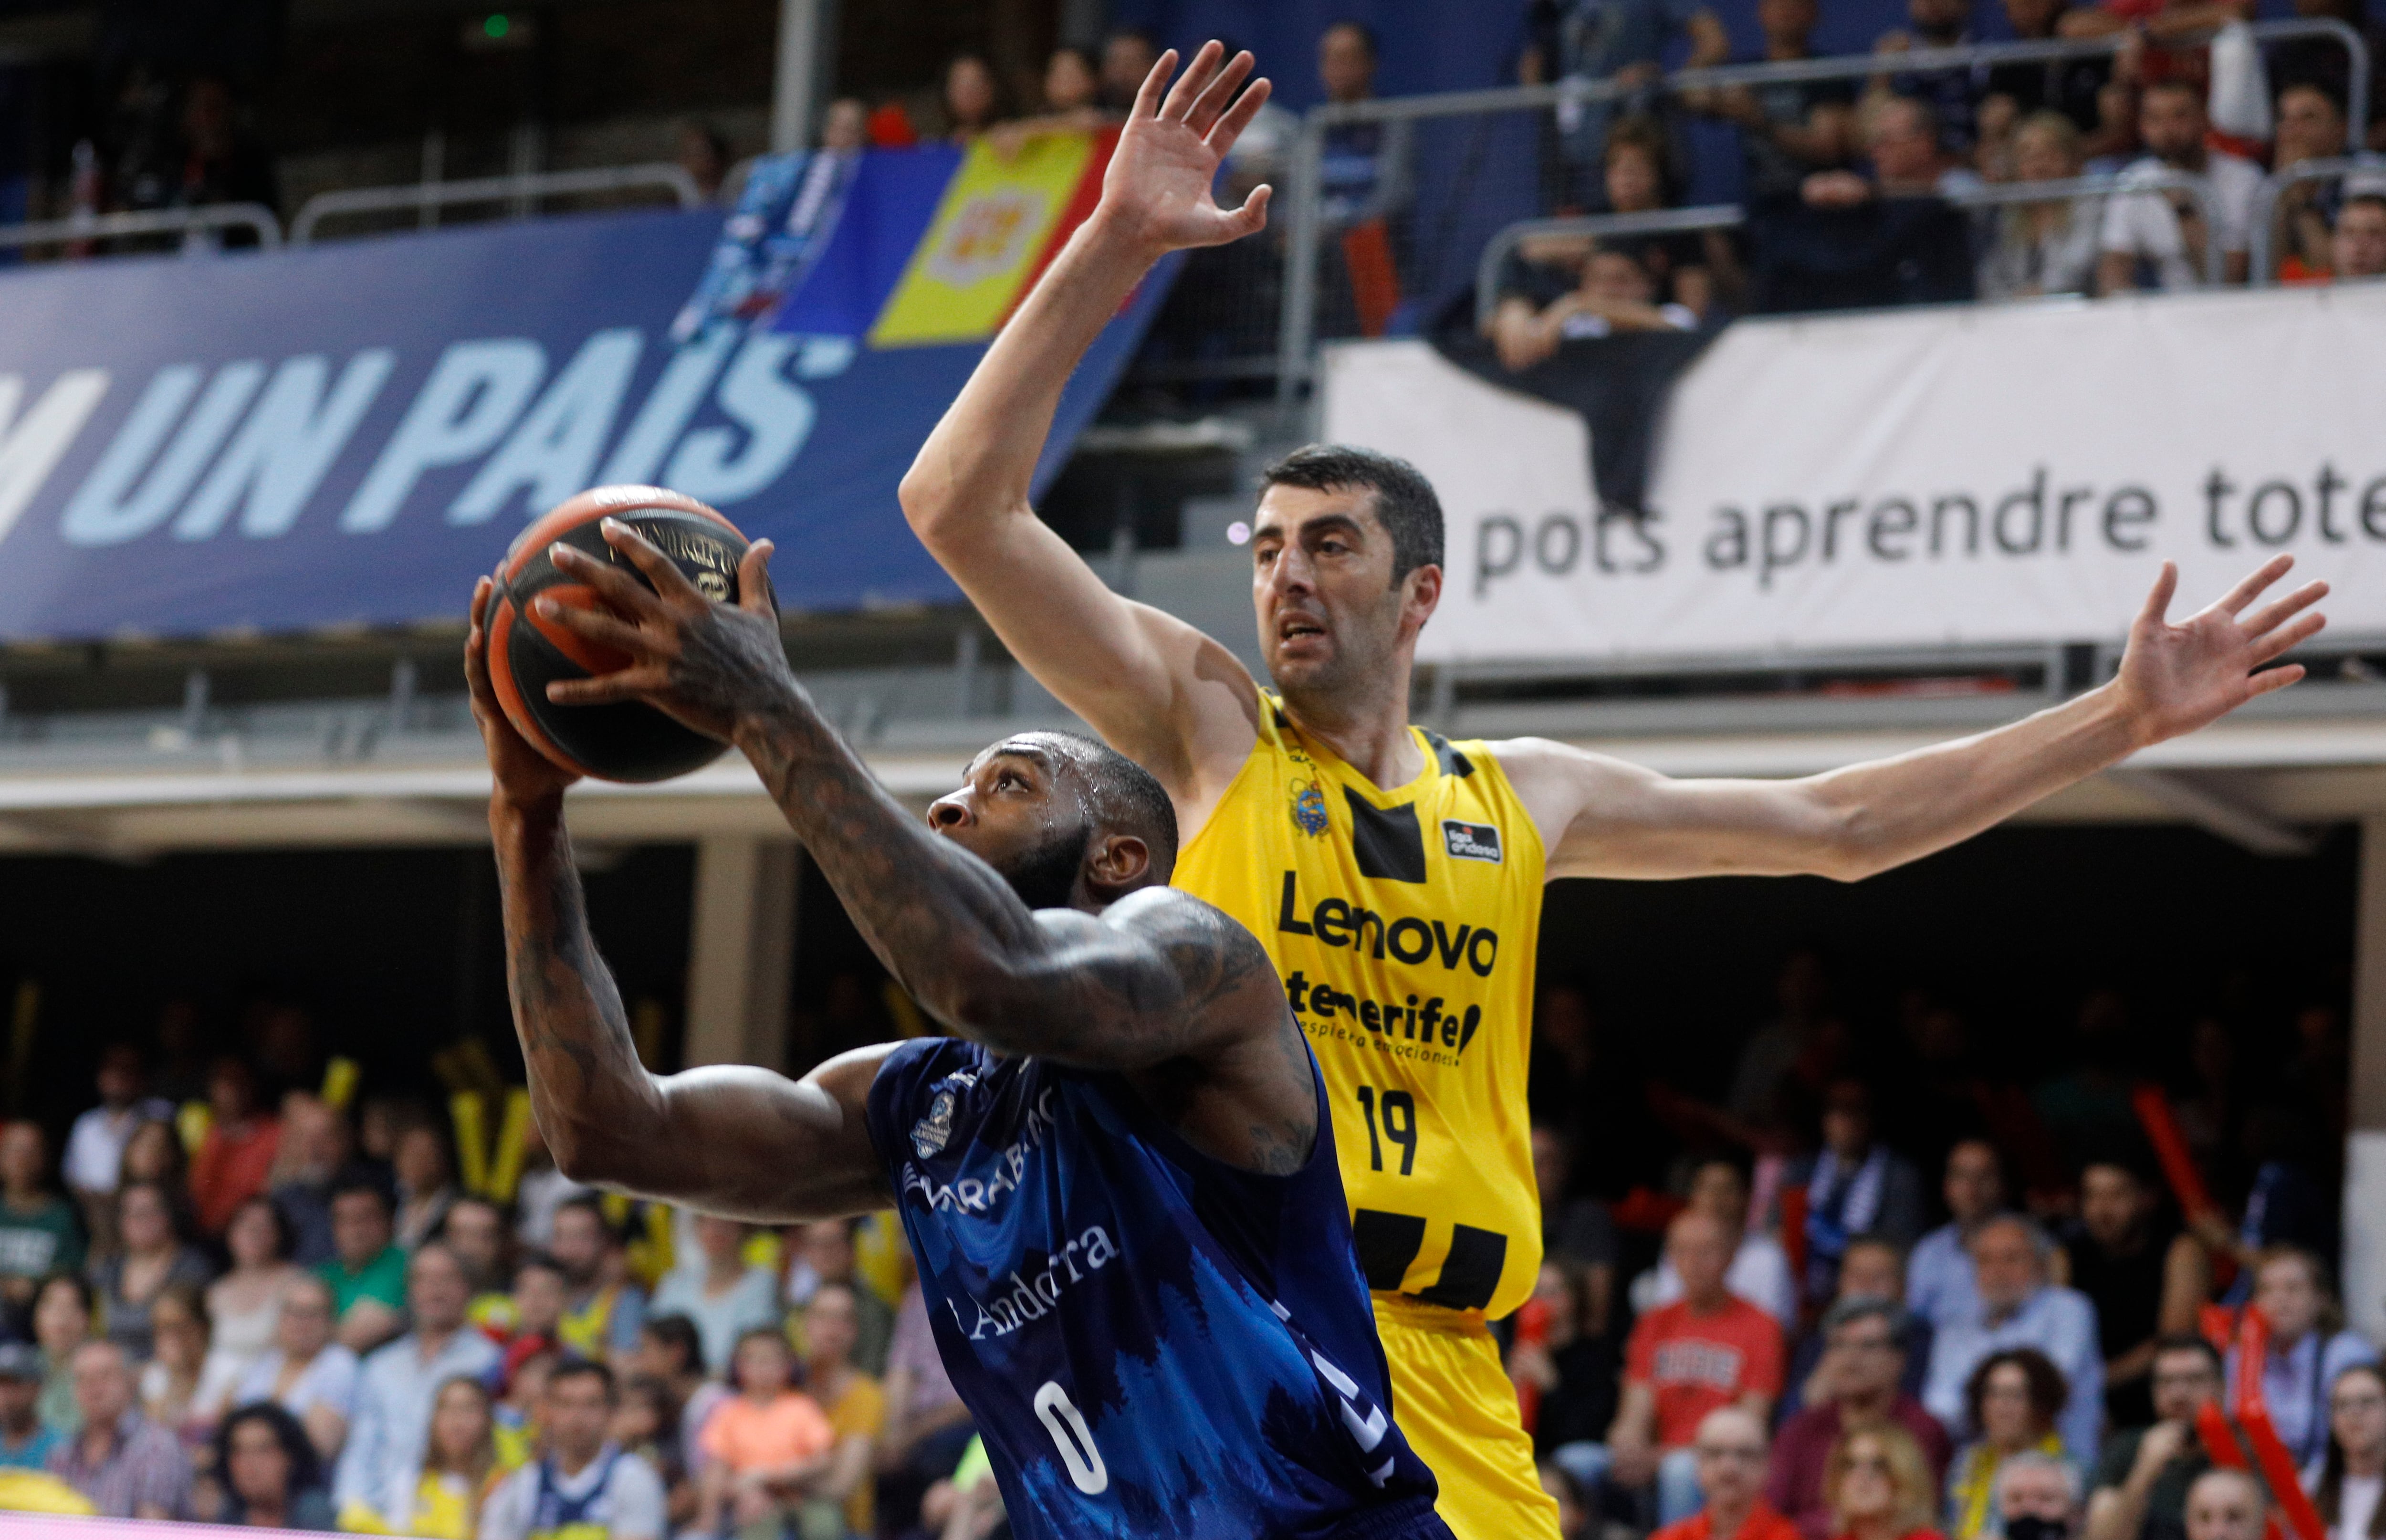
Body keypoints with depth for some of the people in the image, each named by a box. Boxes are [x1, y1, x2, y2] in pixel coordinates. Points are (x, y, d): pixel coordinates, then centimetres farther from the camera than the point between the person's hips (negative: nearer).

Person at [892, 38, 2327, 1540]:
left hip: (1448, 1383, 5)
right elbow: (961, 502, -5)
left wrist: (2121, 718, 23)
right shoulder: (1205, 724, 6)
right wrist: (1114, 247, -12)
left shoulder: (1520, 797, 18)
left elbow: (1839, 825, 24)